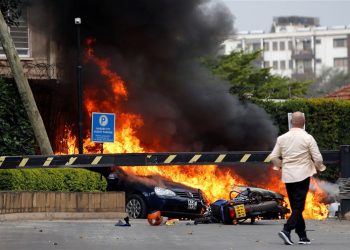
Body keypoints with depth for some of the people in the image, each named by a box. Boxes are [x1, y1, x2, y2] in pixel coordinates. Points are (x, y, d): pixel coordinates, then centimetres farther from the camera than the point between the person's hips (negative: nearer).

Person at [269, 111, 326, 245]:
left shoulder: (282, 138, 3)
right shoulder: (308, 138, -8)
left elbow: (273, 157, 5)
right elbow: (317, 158, -8)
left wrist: (280, 165, 25)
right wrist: (319, 168, 13)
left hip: (287, 176, 4)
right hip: (302, 175, -4)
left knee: (296, 207, 12)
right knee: (298, 207, -4)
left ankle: (302, 236, 14)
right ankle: (286, 230, -22)